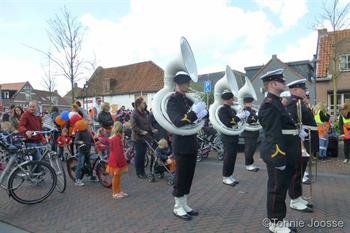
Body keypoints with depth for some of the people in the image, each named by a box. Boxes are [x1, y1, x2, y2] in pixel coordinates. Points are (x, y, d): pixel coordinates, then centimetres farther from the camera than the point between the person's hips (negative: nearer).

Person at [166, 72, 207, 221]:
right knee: (181, 177, 3)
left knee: (189, 176, 15)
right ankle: (178, 208, 19)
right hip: (181, 145, -8)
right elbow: (178, 121, -23)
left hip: (191, 144, 8)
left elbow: (203, 114, 12)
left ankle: (184, 205, 29)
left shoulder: (188, 100, 13)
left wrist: (202, 112, -9)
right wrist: (194, 113, -28)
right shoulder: (173, 100, -11)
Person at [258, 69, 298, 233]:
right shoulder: (269, 104, -17)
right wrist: (278, 158, -23)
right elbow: (272, 134, -22)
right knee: (276, 189, 2)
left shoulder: (276, 102, 16)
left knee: (281, 187, 18)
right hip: (277, 154, -10)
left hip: (283, 153, 10)